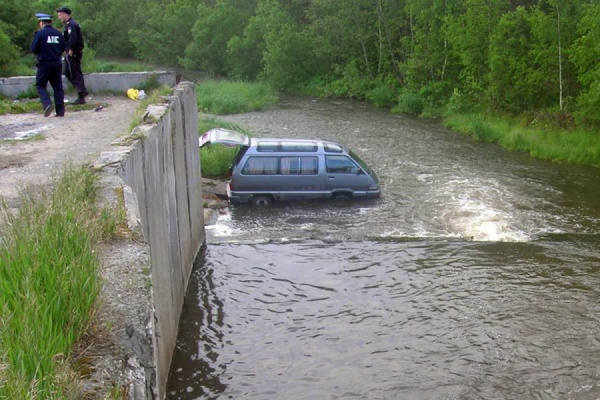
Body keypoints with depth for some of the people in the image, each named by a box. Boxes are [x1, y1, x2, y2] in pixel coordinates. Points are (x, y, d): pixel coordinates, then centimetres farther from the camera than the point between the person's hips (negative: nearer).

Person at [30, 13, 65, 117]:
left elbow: (34, 49, -10)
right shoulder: (58, 33, 5)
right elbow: (63, 48, 9)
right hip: (57, 63, 4)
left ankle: (47, 104, -14)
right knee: (57, 87, 8)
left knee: (40, 86, 8)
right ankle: (60, 111, 5)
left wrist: (40, 52, 8)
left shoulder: (40, 33, -8)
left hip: (44, 63, -4)